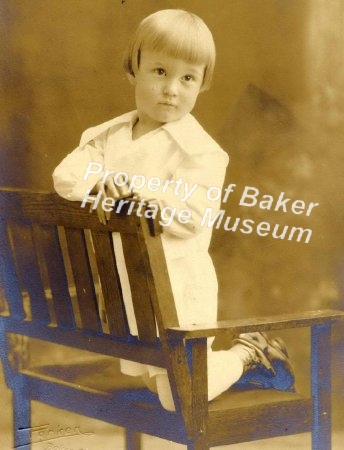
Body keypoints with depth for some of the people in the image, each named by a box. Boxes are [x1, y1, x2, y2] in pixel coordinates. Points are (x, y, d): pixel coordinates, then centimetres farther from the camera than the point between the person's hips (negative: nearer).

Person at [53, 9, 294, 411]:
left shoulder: (198, 150, -15)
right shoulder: (110, 136, 4)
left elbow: (191, 215, -26)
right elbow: (66, 175, -6)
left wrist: (144, 190, -38)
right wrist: (99, 186, -25)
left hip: (178, 286, -7)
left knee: (179, 397, -5)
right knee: (151, 382, 22)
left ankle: (248, 355, 17)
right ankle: (233, 357, 39)